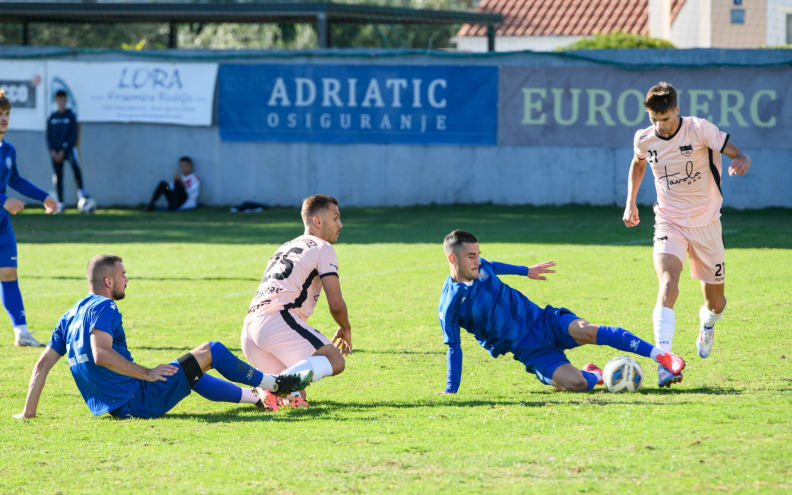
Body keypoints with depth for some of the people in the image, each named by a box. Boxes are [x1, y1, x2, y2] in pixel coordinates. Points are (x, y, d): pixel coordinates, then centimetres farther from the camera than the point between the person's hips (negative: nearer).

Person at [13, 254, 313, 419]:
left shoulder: (70, 317, 13)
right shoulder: (103, 308, -14)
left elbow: (43, 363, 10)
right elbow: (101, 354, -28)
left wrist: (28, 412, 11)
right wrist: (147, 374, -24)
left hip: (116, 408, 9)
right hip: (139, 401, -9)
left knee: (192, 374, 30)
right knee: (211, 351, 3)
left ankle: (257, 397, 39)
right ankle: (275, 384, 18)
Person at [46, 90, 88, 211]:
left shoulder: (71, 116, 1)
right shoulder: (52, 117, 10)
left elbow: (74, 135, -4)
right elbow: (48, 136, 10)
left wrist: (63, 150, -11)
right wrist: (52, 151, -5)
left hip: (68, 148, -3)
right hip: (55, 151, 3)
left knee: (75, 165, -31)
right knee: (58, 176, 0)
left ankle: (80, 191, -30)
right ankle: (60, 203, 6)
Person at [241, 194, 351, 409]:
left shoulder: (285, 248, 31)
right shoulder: (323, 249, 6)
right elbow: (336, 305, 1)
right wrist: (345, 329, 21)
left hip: (249, 326, 8)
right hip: (277, 319, -8)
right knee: (335, 361, -11)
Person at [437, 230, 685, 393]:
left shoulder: (481, 267, 3)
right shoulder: (449, 306, -11)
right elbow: (453, 348, -1)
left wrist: (526, 271, 39)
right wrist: (451, 390, -1)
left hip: (541, 320, 4)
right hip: (528, 349, -4)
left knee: (587, 332, -28)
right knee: (575, 383, -28)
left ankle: (661, 355, -22)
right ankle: (594, 375, 9)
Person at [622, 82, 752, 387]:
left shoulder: (699, 130, -14)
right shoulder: (644, 140, -3)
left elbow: (739, 155, -14)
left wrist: (741, 163, -38)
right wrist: (631, 202, 14)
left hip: (705, 224, 0)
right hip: (669, 223, 0)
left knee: (715, 302, 10)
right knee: (668, 287, -27)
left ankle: (707, 322, 49)